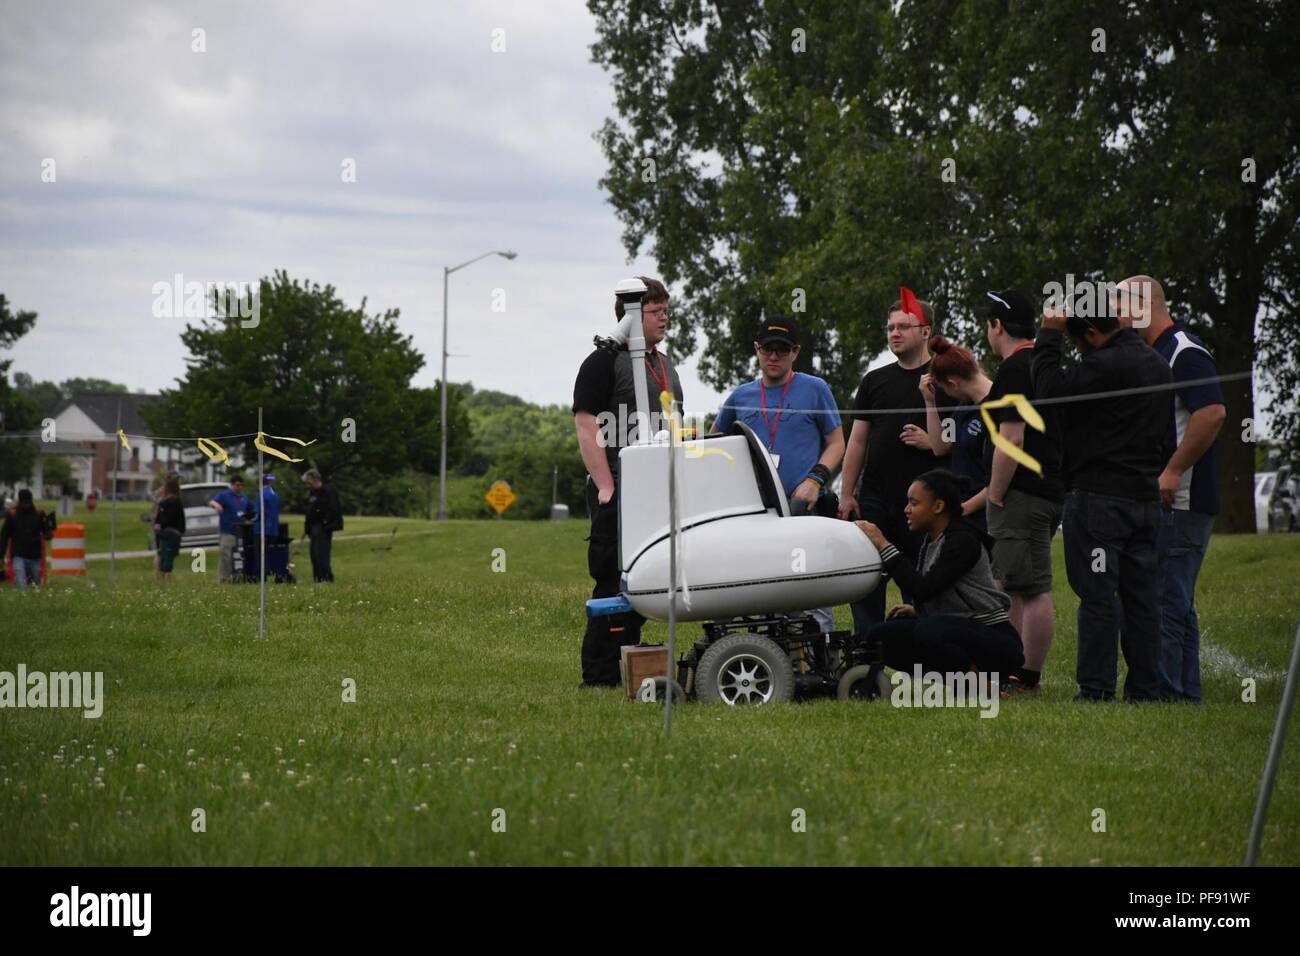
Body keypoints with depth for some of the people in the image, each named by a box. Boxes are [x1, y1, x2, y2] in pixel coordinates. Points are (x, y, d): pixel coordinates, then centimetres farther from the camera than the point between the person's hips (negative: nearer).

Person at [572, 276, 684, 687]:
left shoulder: (665, 365, 20)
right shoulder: (603, 361, -5)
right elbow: (587, 428, -12)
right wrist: (607, 487, -19)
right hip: (618, 494, -8)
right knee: (614, 581, -9)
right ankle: (599, 676, -6)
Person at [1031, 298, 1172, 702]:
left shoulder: (1106, 365, -16)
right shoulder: (1156, 363, 15)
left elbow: (1049, 388, -16)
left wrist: (1048, 335, -7)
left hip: (1099, 497, -8)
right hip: (1146, 497, 9)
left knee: (1098, 596, -6)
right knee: (1140, 596, 9)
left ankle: (1096, 691, -7)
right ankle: (1145, 690, 10)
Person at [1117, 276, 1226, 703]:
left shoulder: (1186, 352, -12)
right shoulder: (1155, 355, 19)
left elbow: (1213, 412, -24)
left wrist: (1173, 471, -23)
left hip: (1181, 500, -10)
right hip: (1161, 501, 10)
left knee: (1165, 600, -12)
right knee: (1174, 601, 12)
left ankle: (1162, 691, -13)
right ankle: (1185, 693, 16)